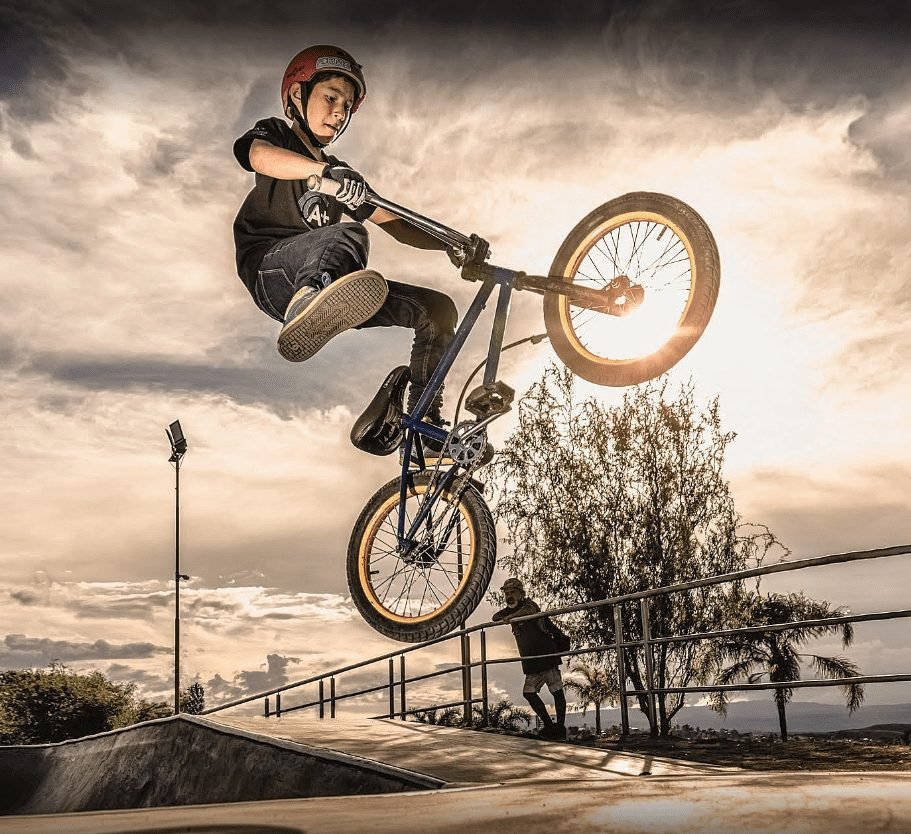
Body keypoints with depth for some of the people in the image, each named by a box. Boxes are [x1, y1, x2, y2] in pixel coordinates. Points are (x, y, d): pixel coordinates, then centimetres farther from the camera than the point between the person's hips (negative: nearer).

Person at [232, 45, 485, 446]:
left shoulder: (341, 174, 29)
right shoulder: (274, 133, 11)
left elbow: (395, 224, 19)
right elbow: (260, 156, -16)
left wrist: (450, 243, 0)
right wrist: (327, 170, -35)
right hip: (270, 267, -7)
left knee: (437, 308, 0)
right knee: (348, 236, -37)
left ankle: (424, 420, -1)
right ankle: (308, 312, -68)